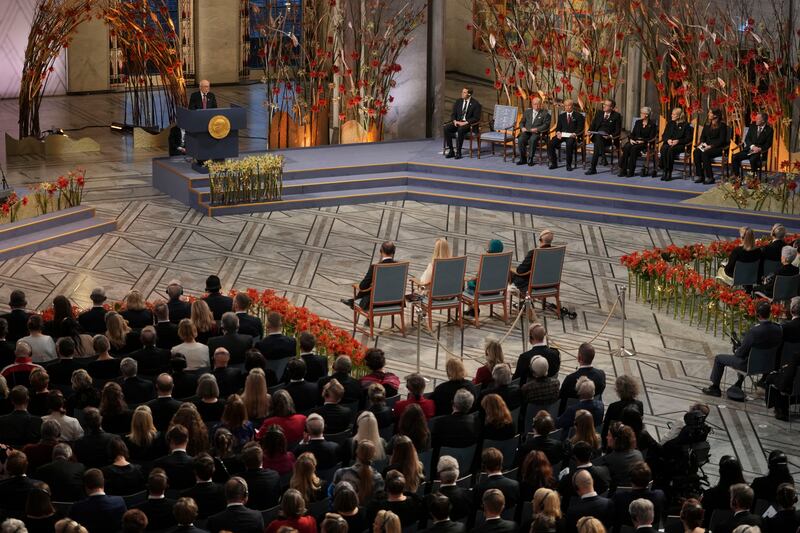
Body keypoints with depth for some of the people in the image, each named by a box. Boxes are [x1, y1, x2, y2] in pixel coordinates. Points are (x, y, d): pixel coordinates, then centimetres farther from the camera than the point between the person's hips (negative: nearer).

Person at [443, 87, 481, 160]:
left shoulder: (475, 104, -4)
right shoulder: (458, 101, 11)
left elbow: (476, 118, -9)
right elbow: (453, 114, 13)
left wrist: (465, 123, -20)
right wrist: (455, 121, -9)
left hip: (468, 124, -5)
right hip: (457, 122, 5)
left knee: (460, 129, -38)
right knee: (446, 128, -23)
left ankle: (458, 152, -30)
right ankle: (450, 151, -18)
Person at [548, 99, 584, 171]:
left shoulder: (578, 116, 8)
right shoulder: (561, 116, 22)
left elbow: (580, 128, 0)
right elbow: (558, 127, 18)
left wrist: (574, 134, -19)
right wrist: (558, 132, -6)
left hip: (572, 135, -4)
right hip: (562, 135, 4)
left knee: (569, 144, -39)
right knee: (551, 143, -24)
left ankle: (569, 165, -28)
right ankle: (554, 163, -14)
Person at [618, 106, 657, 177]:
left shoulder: (652, 124, 3)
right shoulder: (638, 122, 20)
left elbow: (651, 137, -3)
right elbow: (632, 133, 15)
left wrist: (643, 141, -16)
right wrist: (631, 139, -5)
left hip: (644, 143, -5)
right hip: (634, 141, 5)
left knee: (634, 148, -35)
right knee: (626, 147, -29)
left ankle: (631, 171, -32)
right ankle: (623, 170, -32)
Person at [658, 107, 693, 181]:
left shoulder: (686, 125, 5)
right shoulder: (670, 123, 20)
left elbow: (688, 138, -1)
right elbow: (664, 135, 18)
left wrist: (678, 141, -14)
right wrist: (668, 140, -5)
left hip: (680, 145, -4)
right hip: (668, 143, 4)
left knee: (670, 150, -38)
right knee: (663, 149, -33)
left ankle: (669, 173, -34)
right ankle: (665, 172, -33)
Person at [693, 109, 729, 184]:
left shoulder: (722, 125, -4)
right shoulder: (707, 124, 16)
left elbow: (721, 140, -11)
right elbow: (703, 136, 19)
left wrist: (710, 146, -20)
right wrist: (702, 143, -3)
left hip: (717, 147, -6)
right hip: (706, 146, 6)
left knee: (705, 153, -34)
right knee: (696, 152, -24)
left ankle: (709, 177, -29)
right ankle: (700, 176, -23)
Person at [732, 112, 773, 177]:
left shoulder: (769, 130, -2)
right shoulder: (752, 126, 11)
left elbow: (768, 144, -5)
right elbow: (747, 139, 4)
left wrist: (759, 149, -22)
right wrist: (752, 146, -15)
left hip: (760, 152, -5)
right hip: (749, 150, 5)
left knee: (753, 159, -38)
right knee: (735, 157, -18)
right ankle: (736, 176, -10)